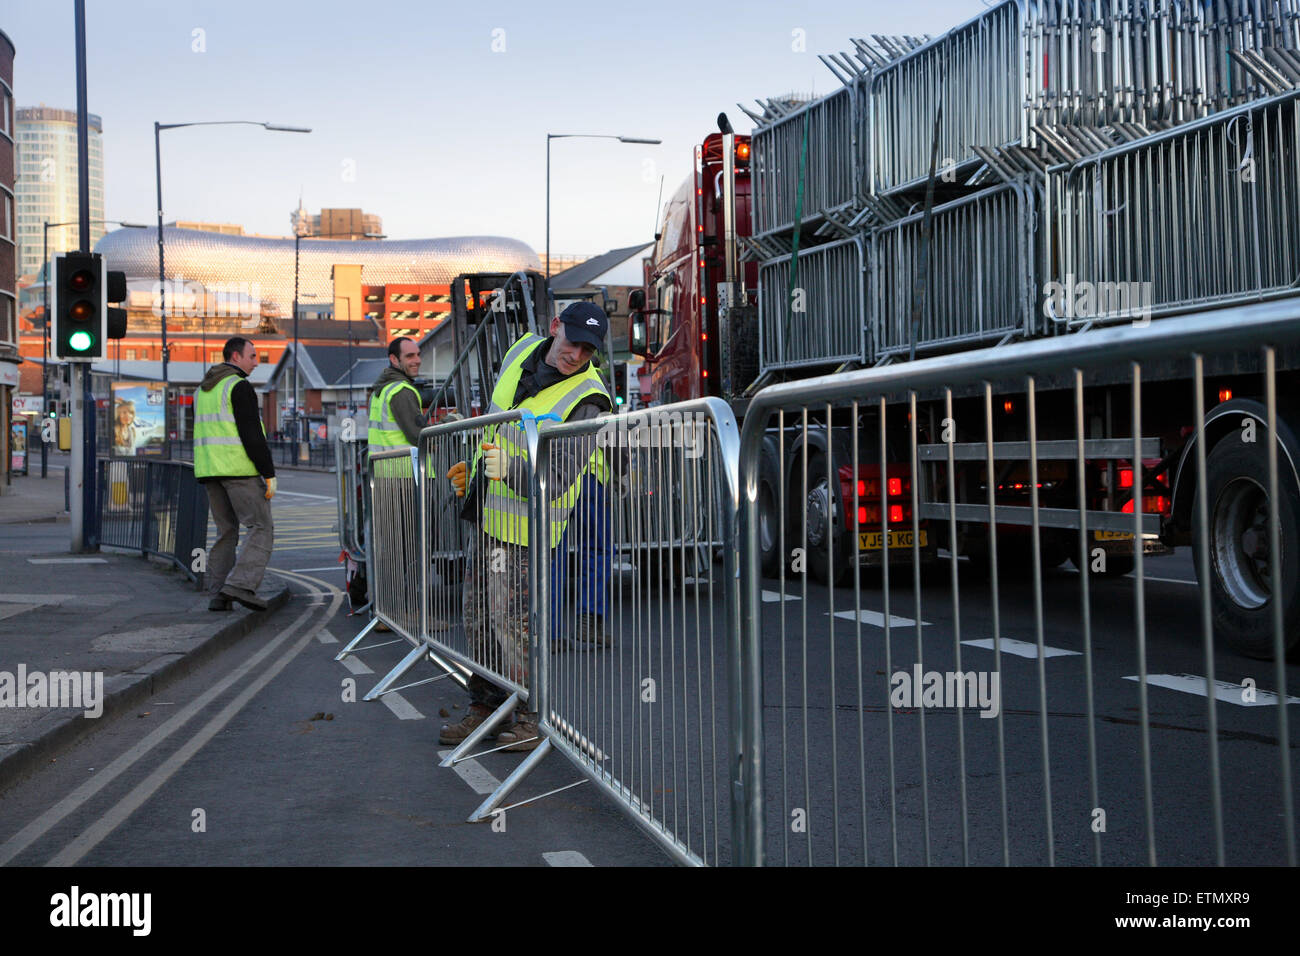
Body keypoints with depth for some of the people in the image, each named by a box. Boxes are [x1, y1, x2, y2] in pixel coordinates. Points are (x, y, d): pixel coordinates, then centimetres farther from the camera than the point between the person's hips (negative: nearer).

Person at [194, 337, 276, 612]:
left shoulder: (204, 389, 19)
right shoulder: (240, 387, -9)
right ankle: (241, 584, -18)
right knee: (261, 528, -5)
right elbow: (252, 434, -16)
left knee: (226, 531, 11)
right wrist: (270, 474, -14)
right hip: (239, 468, -8)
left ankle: (218, 594, 5)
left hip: (209, 468, 8)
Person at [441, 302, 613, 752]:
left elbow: (555, 480, -27)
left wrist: (510, 468, -42)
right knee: (479, 617, 14)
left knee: (513, 622, -6)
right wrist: (474, 469, 24)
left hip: (524, 526, -8)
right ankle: (485, 706, 28)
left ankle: (533, 718, 9)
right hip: (487, 512, 8)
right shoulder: (522, 351, 2)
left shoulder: (586, 401, -20)